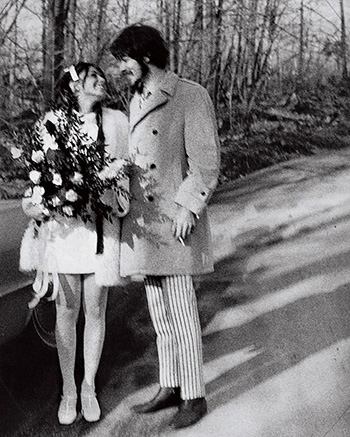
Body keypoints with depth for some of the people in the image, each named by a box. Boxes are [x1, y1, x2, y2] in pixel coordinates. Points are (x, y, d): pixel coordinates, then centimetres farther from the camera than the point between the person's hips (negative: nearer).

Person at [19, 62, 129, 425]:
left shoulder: (117, 121, 6)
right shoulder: (51, 122, 3)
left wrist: (123, 200, -7)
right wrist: (35, 206, -9)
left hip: (102, 227, 1)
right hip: (62, 225, -1)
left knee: (95, 309, 6)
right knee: (67, 310, 5)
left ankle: (89, 387, 23)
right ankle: (68, 389, 21)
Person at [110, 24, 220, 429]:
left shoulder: (191, 96, -8)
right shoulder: (136, 102, 15)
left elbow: (205, 161, -12)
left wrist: (188, 208, -17)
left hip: (175, 221, -7)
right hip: (141, 222, 8)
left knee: (181, 311, -2)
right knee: (159, 313, 13)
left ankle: (194, 396, 10)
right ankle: (169, 388, 24)